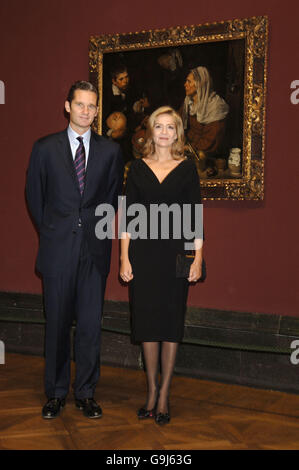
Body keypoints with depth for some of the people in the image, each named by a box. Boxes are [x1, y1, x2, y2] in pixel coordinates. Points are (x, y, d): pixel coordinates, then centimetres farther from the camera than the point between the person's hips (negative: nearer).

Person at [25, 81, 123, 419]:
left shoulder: (110, 151, 7)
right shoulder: (45, 148, 4)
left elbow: (113, 196, 12)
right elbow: (34, 195, 9)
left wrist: (97, 228, 7)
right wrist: (50, 232, 8)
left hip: (94, 249, 1)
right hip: (58, 248, 0)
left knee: (90, 324, 4)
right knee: (57, 323, 6)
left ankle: (86, 393, 17)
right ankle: (56, 394, 19)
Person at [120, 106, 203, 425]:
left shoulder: (187, 168, 3)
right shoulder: (138, 168, 6)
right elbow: (128, 215, 5)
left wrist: (198, 258, -7)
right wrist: (124, 258, -2)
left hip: (175, 250, -1)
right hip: (143, 250, 1)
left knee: (171, 319, 2)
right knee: (146, 318, 5)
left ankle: (164, 394, 12)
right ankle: (151, 391, 18)